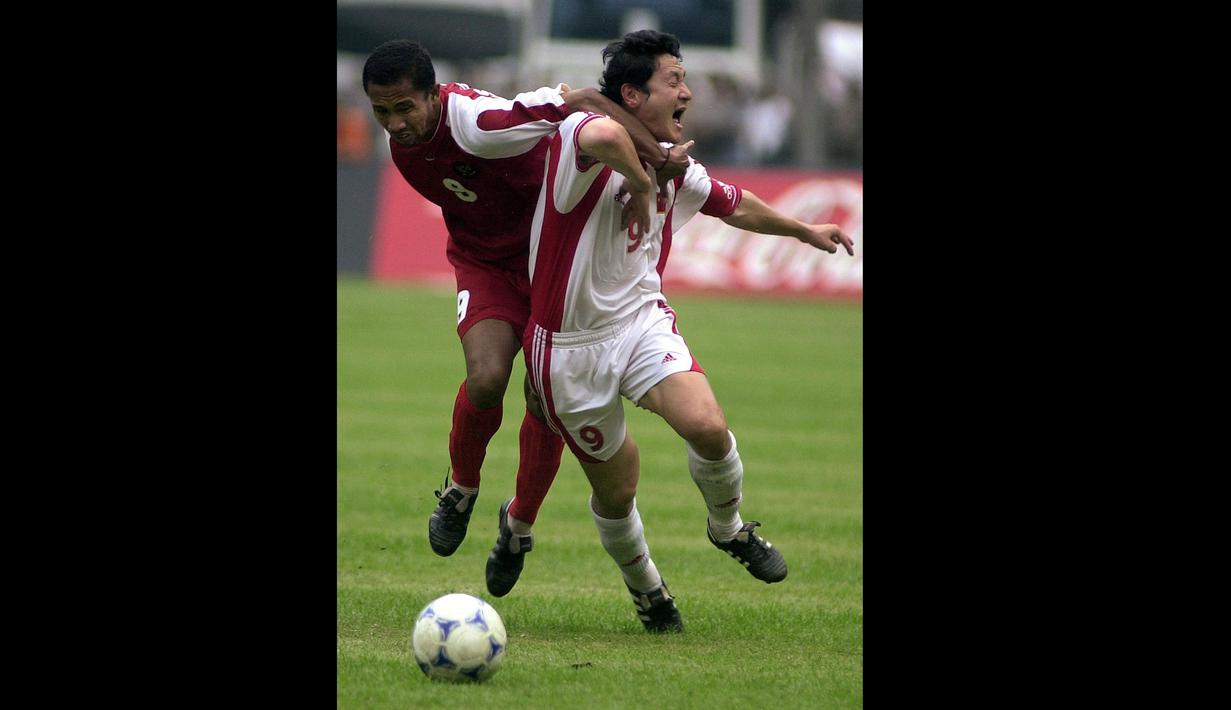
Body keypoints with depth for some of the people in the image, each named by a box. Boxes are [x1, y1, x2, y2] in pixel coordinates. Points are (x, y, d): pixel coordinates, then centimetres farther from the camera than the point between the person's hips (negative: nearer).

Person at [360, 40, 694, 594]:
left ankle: (520, 524, 22)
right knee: (486, 377, -22)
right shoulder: (403, 139, -11)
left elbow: (586, 103, -33)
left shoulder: (478, 123, -33)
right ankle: (461, 489, 5)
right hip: (483, 263, 3)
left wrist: (657, 157, -38)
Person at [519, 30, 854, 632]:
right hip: (571, 345, -4)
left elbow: (736, 205, 27)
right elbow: (605, 136, -47)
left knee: (707, 426, -22)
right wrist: (639, 180, -28)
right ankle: (645, 591, 34)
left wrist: (807, 231, 37)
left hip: (642, 320, 5)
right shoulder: (577, 137, -19)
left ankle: (728, 528, 8)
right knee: (615, 486, 5)